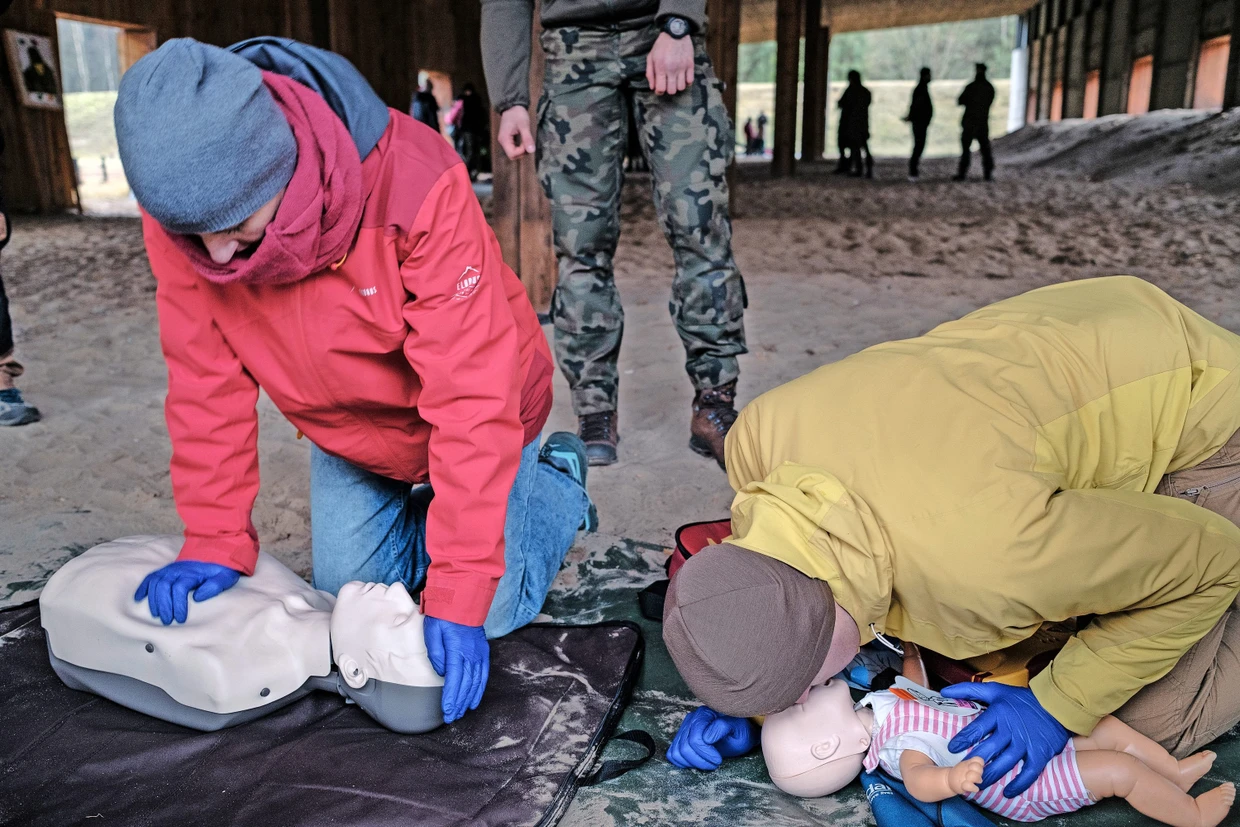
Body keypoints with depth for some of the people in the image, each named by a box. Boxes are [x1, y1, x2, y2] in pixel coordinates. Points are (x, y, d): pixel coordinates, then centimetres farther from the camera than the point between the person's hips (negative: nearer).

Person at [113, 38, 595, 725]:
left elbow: (471, 399, -37)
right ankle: (424, 505, 37)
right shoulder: (180, 206, -23)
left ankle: (557, 481, 26)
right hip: (347, 437, 5)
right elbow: (207, 380, -13)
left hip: (464, 415, -4)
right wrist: (216, 541, -15)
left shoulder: (415, 188, -38)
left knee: (493, 611, -1)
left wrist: (458, 597, -36)